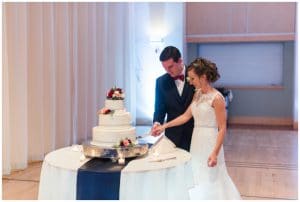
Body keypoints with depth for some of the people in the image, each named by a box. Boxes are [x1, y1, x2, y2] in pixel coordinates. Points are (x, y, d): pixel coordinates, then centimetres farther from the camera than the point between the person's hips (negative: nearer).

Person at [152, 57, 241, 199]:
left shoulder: (216, 98, -16)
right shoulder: (197, 94, 7)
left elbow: (222, 128, -16)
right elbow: (186, 116, 8)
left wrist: (215, 153, -21)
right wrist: (164, 126, 3)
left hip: (210, 142, -7)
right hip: (196, 140, 7)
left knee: (211, 180, 2)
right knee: (198, 180, 14)